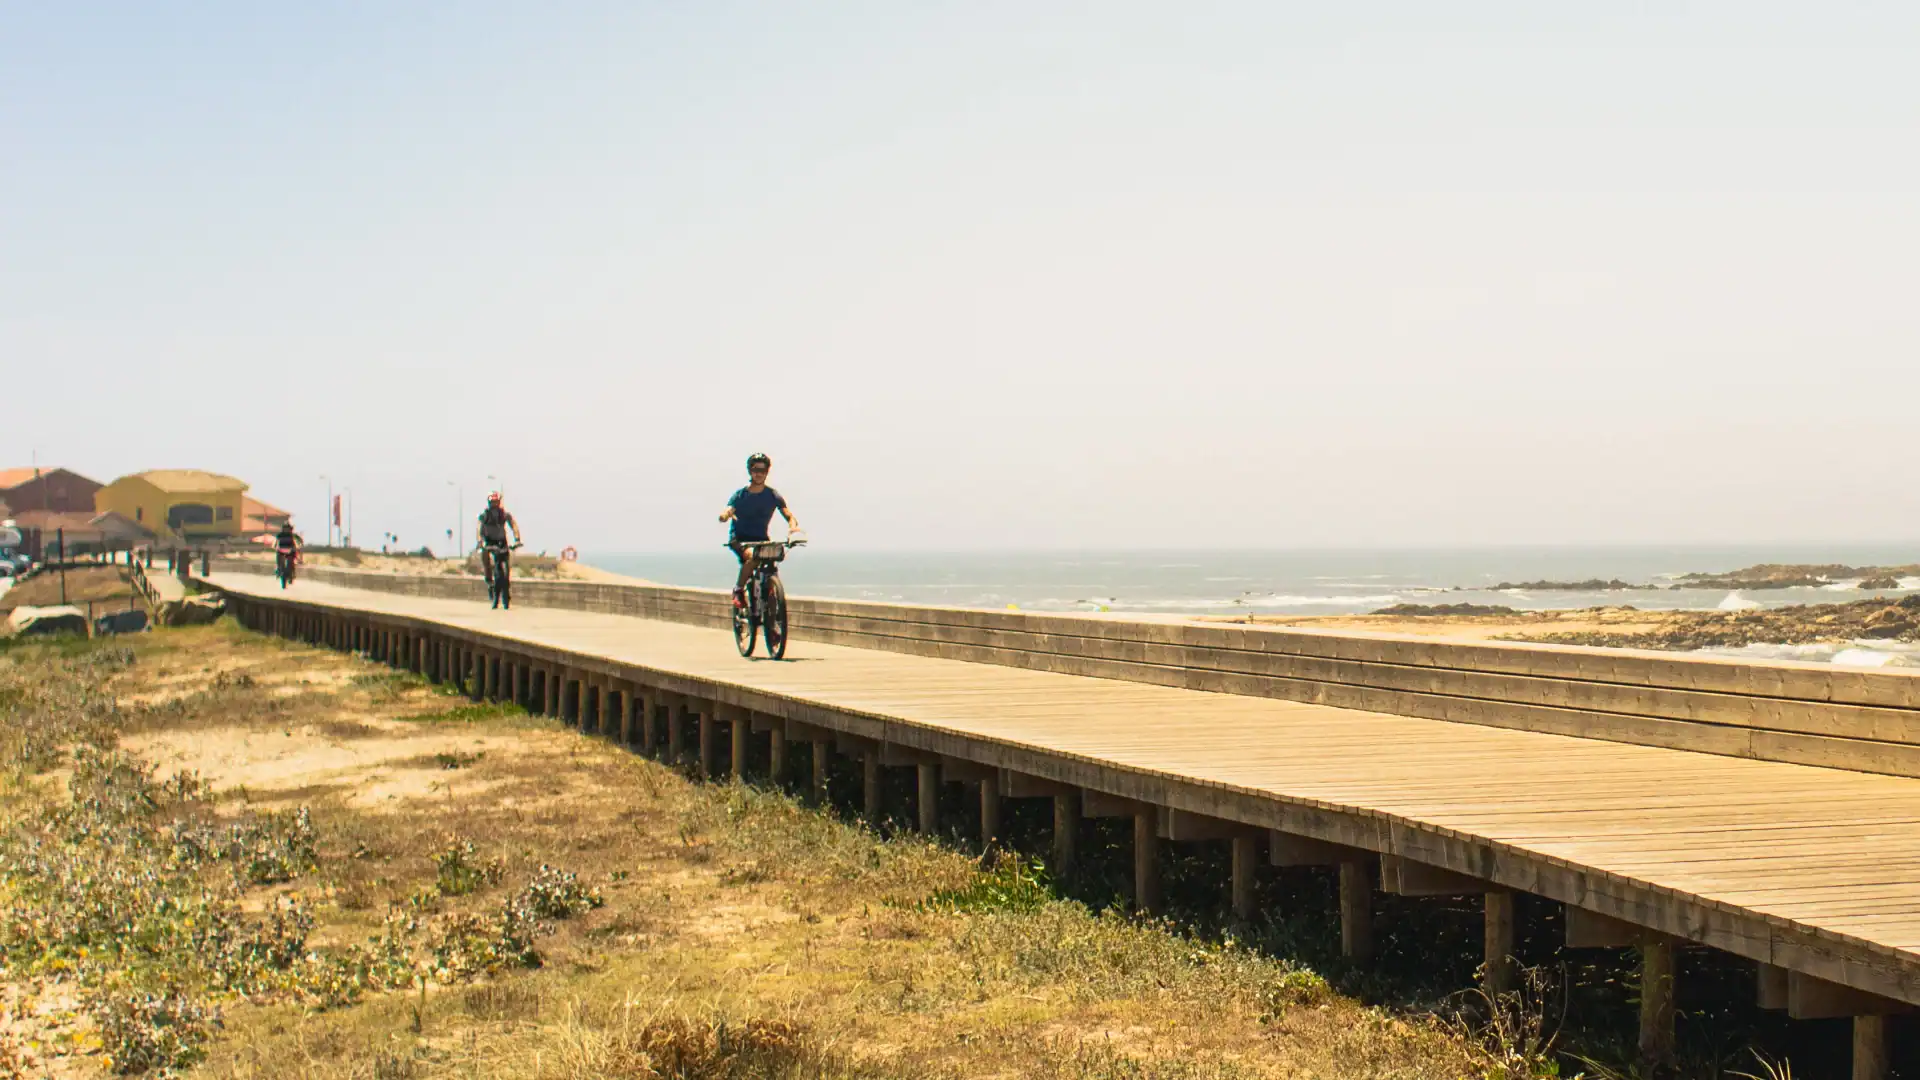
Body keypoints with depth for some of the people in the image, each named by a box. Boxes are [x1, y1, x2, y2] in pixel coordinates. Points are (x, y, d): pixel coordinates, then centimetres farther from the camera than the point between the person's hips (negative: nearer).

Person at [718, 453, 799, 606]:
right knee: (752, 557, -34)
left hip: (761, 539, 3)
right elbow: (725, 514, -16)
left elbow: (789, 516, -7)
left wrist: (793, 526, -31)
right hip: (739, 538, -3)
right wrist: (726, 515, -42)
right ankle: (739, 590, -15)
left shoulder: (773, 496, 1)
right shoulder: (740, 495, -3)